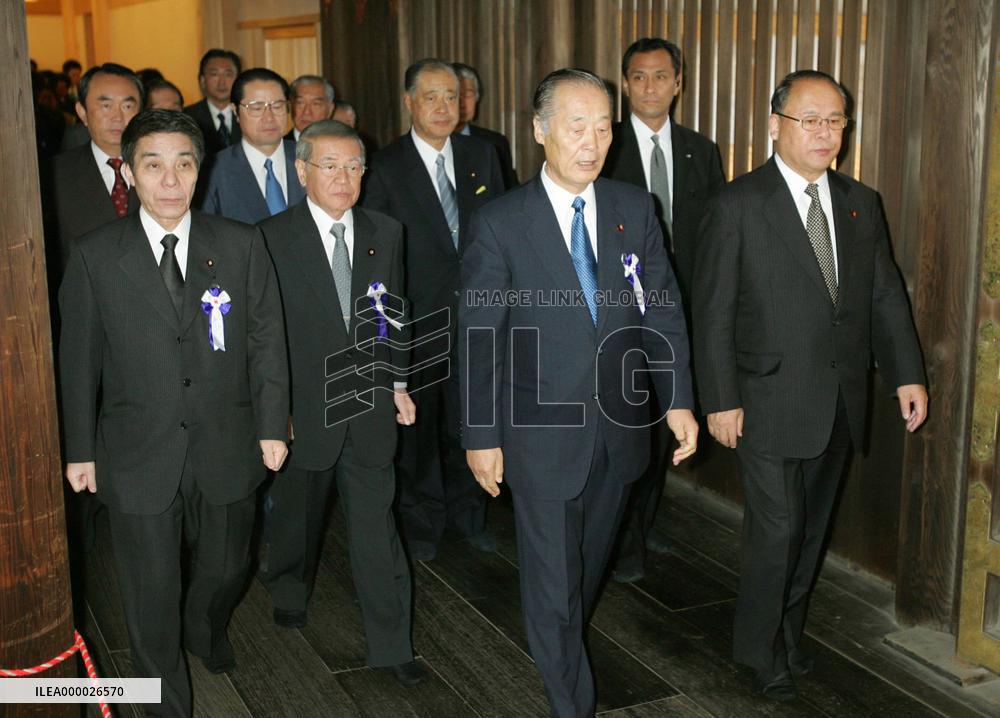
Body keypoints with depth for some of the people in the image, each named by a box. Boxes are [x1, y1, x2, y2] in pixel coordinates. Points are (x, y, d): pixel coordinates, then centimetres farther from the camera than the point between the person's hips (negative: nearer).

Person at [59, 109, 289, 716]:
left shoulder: (242, 245, -3)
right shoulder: (95, 256, -5)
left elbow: (267, 339, 1)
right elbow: (79, 361, 0)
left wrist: (272, 425, -2)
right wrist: (81, 449, 2)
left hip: (226, 448, 2)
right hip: (138, 455, -1)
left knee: (227, 568, 19)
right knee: (152, 596, 10)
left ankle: (206, 627, 54)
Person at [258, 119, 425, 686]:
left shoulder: (386, 233, 3)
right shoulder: (273, 238, -9)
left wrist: (397, 382, 7)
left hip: (369, 406, 2)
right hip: (304, 409, -2)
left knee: (376, 526, 2)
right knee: (298, 512, 20)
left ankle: (392, 644, 12)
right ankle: (290, 594, 48)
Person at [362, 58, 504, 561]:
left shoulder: (481, 155, 3)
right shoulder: (386, 167, -8)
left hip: (474, 314, 3)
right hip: (416, 320, -3)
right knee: (418, 426, 11)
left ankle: (467, 515, 32)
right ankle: (422, 522, 29)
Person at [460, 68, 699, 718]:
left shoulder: (636, 208, 0)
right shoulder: (501, 223, -11)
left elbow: (663, 308, 3)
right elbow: (478, 336, -7)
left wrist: (679, 398, -4)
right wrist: (480, 435, -6)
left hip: (621, 428, 4)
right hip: (543, 435, -4)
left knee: (591, 566, 22)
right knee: (553, 583, 6)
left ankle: (565, 647, 49)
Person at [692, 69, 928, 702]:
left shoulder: (862, 204, 7)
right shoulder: (738, 205, -9)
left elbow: (885, 294, 9)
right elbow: (713, 312, -10)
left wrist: (907, 373, -1)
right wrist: (721, 401, -12)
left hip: (839, 405, 5)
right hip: (771, 404, -5)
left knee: (812, 530, 16)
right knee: (776, 532, 1)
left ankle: (790, 632, 35)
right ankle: (761, 651, 22)